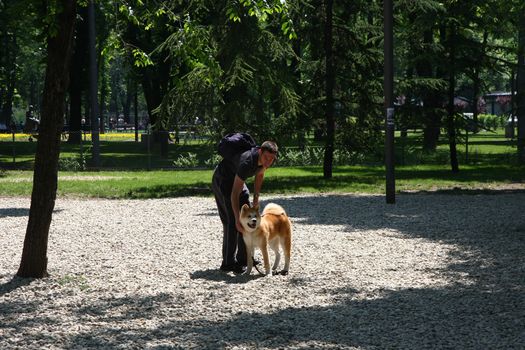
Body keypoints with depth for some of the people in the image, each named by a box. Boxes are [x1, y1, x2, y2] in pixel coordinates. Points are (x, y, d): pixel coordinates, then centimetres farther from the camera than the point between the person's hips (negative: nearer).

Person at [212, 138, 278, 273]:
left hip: (237, 179, 9)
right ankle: (228, 263, -15)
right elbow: (235, 193, -37)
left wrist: (256, 197, 8)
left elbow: (260, 174, 8)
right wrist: (237, 218, -39)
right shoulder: (247, 162, -39)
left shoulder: (266, 158, -16)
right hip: (222, 180, -9)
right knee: (231, 221, -17)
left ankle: (243, 258, 14)